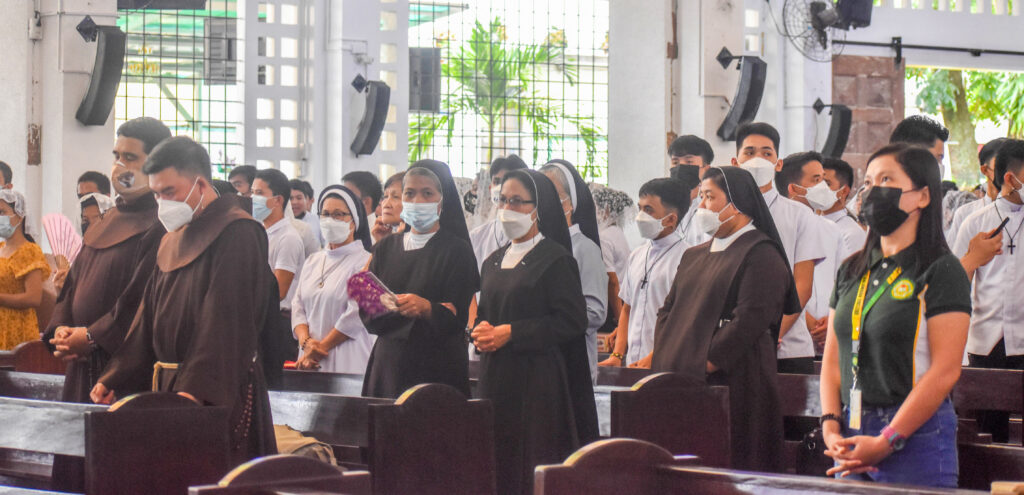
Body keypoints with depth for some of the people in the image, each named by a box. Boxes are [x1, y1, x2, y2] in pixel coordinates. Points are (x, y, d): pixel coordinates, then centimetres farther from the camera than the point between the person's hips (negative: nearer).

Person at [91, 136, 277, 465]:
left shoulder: (237, 233, -10)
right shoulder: (173, 240, 17)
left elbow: (225, 319, -20)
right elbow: (149, 314, 17)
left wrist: (196, 388, -29)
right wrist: (113, 379, 8)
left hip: (220, 394, -8)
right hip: (170, 388, 8)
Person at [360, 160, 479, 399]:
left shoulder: (457, 250, -1)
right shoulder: (385, 248, 12)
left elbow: (456, 320, -9)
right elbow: (368, 316, 4)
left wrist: (425, 308, -27)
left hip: (438, 370, -3)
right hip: (388, 366, 4)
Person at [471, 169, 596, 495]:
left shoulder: (556, 259, -5)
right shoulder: (494, 262, 17)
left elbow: (572, 321, -11)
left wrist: (511, 333, -14)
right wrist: (480, 330, 0)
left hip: (538, 377, -6)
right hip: (495, 377, 6)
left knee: (535, 465, -7)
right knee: (498, 462, 3)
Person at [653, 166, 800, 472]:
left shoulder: (761, 256, -5)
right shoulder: (694, 256, 22)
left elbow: (748, 322, -15)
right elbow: (668, 310, 21)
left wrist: (702, 367, -16)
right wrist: (664, 361, 4)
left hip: (733, 385, -8)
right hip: (679, 387, 8)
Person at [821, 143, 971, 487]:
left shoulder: (941, 272, -5)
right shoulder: (851, 272, 14)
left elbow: (945, 370, -12)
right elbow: (832, 359, 14)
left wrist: (885, 442, -15)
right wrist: (831, 428, -2)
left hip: (916, 436, -5)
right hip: (851, 435, 6)